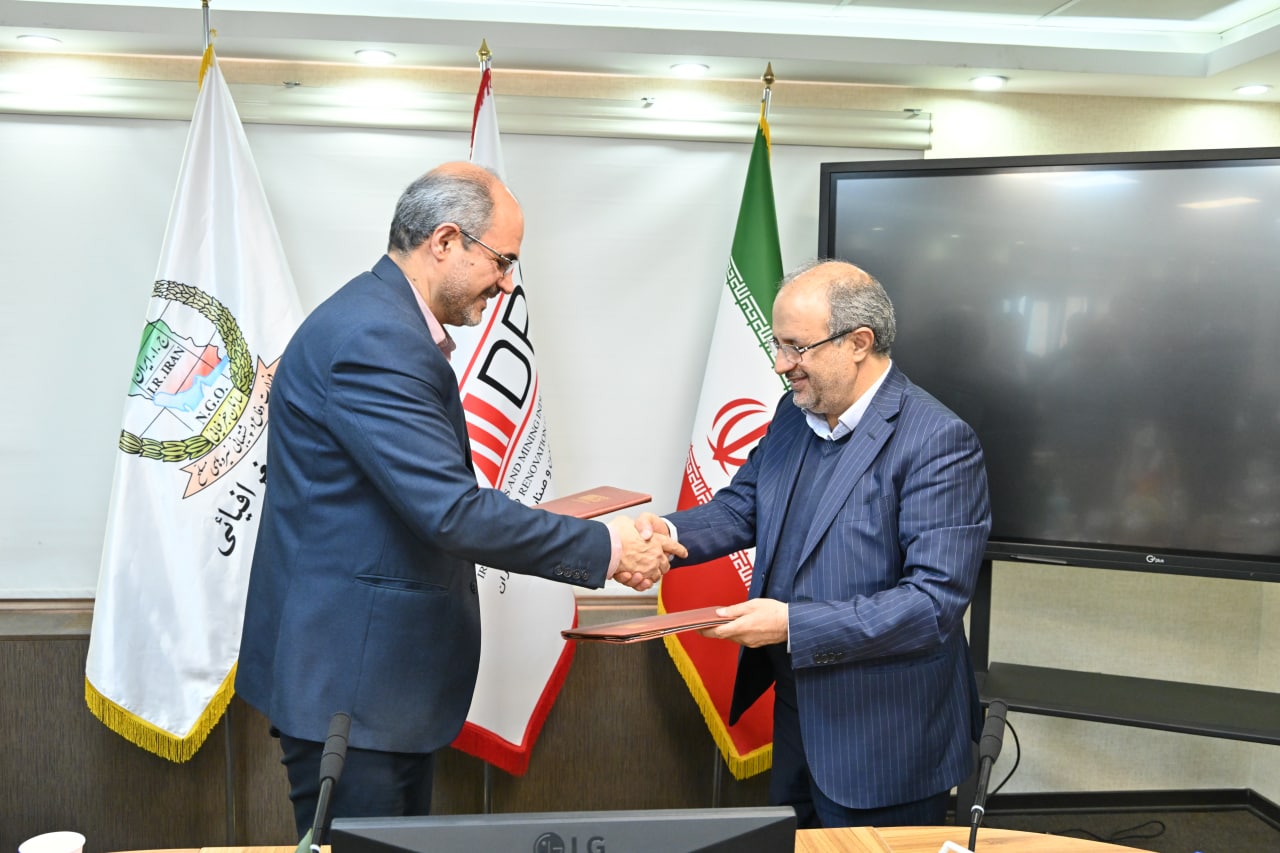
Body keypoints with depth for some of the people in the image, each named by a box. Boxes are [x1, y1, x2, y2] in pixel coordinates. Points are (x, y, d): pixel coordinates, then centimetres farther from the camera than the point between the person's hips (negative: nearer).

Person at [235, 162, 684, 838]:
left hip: (389, 671, 10)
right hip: (347, 679, -10)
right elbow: (451, 512, -28)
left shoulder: (386, 321, 11)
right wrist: (604, 548, -20)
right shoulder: (374, 338, -22)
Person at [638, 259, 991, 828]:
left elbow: (936, 600, -27)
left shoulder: (939, 442, -22)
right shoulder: (794, 412, 3)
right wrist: (671, 534, -11)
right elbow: (742, 504, 10)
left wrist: (793, 624, -31)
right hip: (796, 713, 7)